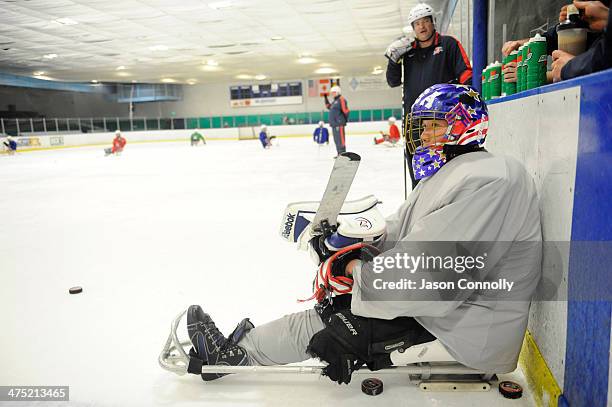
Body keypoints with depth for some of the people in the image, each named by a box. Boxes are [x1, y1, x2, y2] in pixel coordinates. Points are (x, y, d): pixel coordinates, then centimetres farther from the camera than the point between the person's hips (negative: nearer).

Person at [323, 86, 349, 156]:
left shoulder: (341, 99, -8)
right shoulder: (334, 101, 22)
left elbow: (345, 109, -14)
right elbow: (328, 106, 36)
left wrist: (346, 118, -13)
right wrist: (325, 98, 31)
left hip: (339, 123, -10)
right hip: (334, 123, 10)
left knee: (340, 138, -12)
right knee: (336, 139, 12)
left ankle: (343, 153, -12)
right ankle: (339, 153, 18)